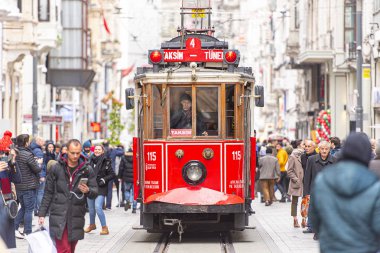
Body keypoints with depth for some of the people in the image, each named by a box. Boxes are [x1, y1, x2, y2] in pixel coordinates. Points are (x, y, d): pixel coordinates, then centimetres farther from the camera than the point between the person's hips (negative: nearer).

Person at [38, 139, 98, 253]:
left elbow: (95, 193, 3)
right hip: (58, 217, -2)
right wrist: (42, 214, 2)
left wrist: (88, 191, -20)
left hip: (76, 218, 2)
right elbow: (48, 193, 6)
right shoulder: (56, 169, 1)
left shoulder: (87, 170, 3)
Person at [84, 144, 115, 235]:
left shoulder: (106, 162, -6)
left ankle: (104, 228, -9)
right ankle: (92, 225, 38)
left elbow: (112, 175, -2)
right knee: (91, 208, 14)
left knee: (98, 207, -18)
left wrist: (104, 180, -13)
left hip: (101, 188, -6)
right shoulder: (91, 160, 10)